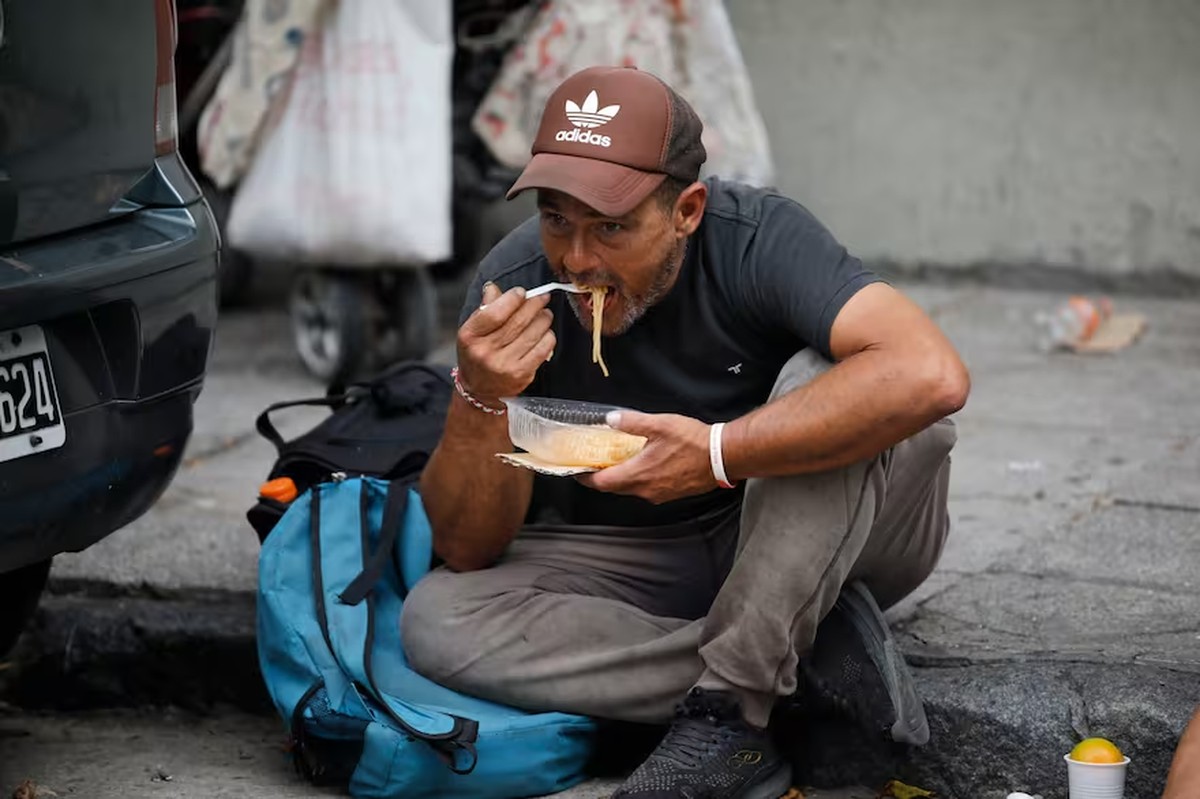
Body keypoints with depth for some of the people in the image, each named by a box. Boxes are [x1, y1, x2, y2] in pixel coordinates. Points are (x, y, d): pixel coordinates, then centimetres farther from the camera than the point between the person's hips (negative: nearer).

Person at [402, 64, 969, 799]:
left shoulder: (758, 238, -24)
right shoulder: (515, 286, -15)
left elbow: (933, 375, -42)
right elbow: (467, 551, -12)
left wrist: (717, 455, -38)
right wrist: (480, 400, -32)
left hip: (817, 550, -3)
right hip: (632, 564, 3)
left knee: (825, 378, -31)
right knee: (438, 619, -22)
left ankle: (731, 709, -26)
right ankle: (811, 658, -20)